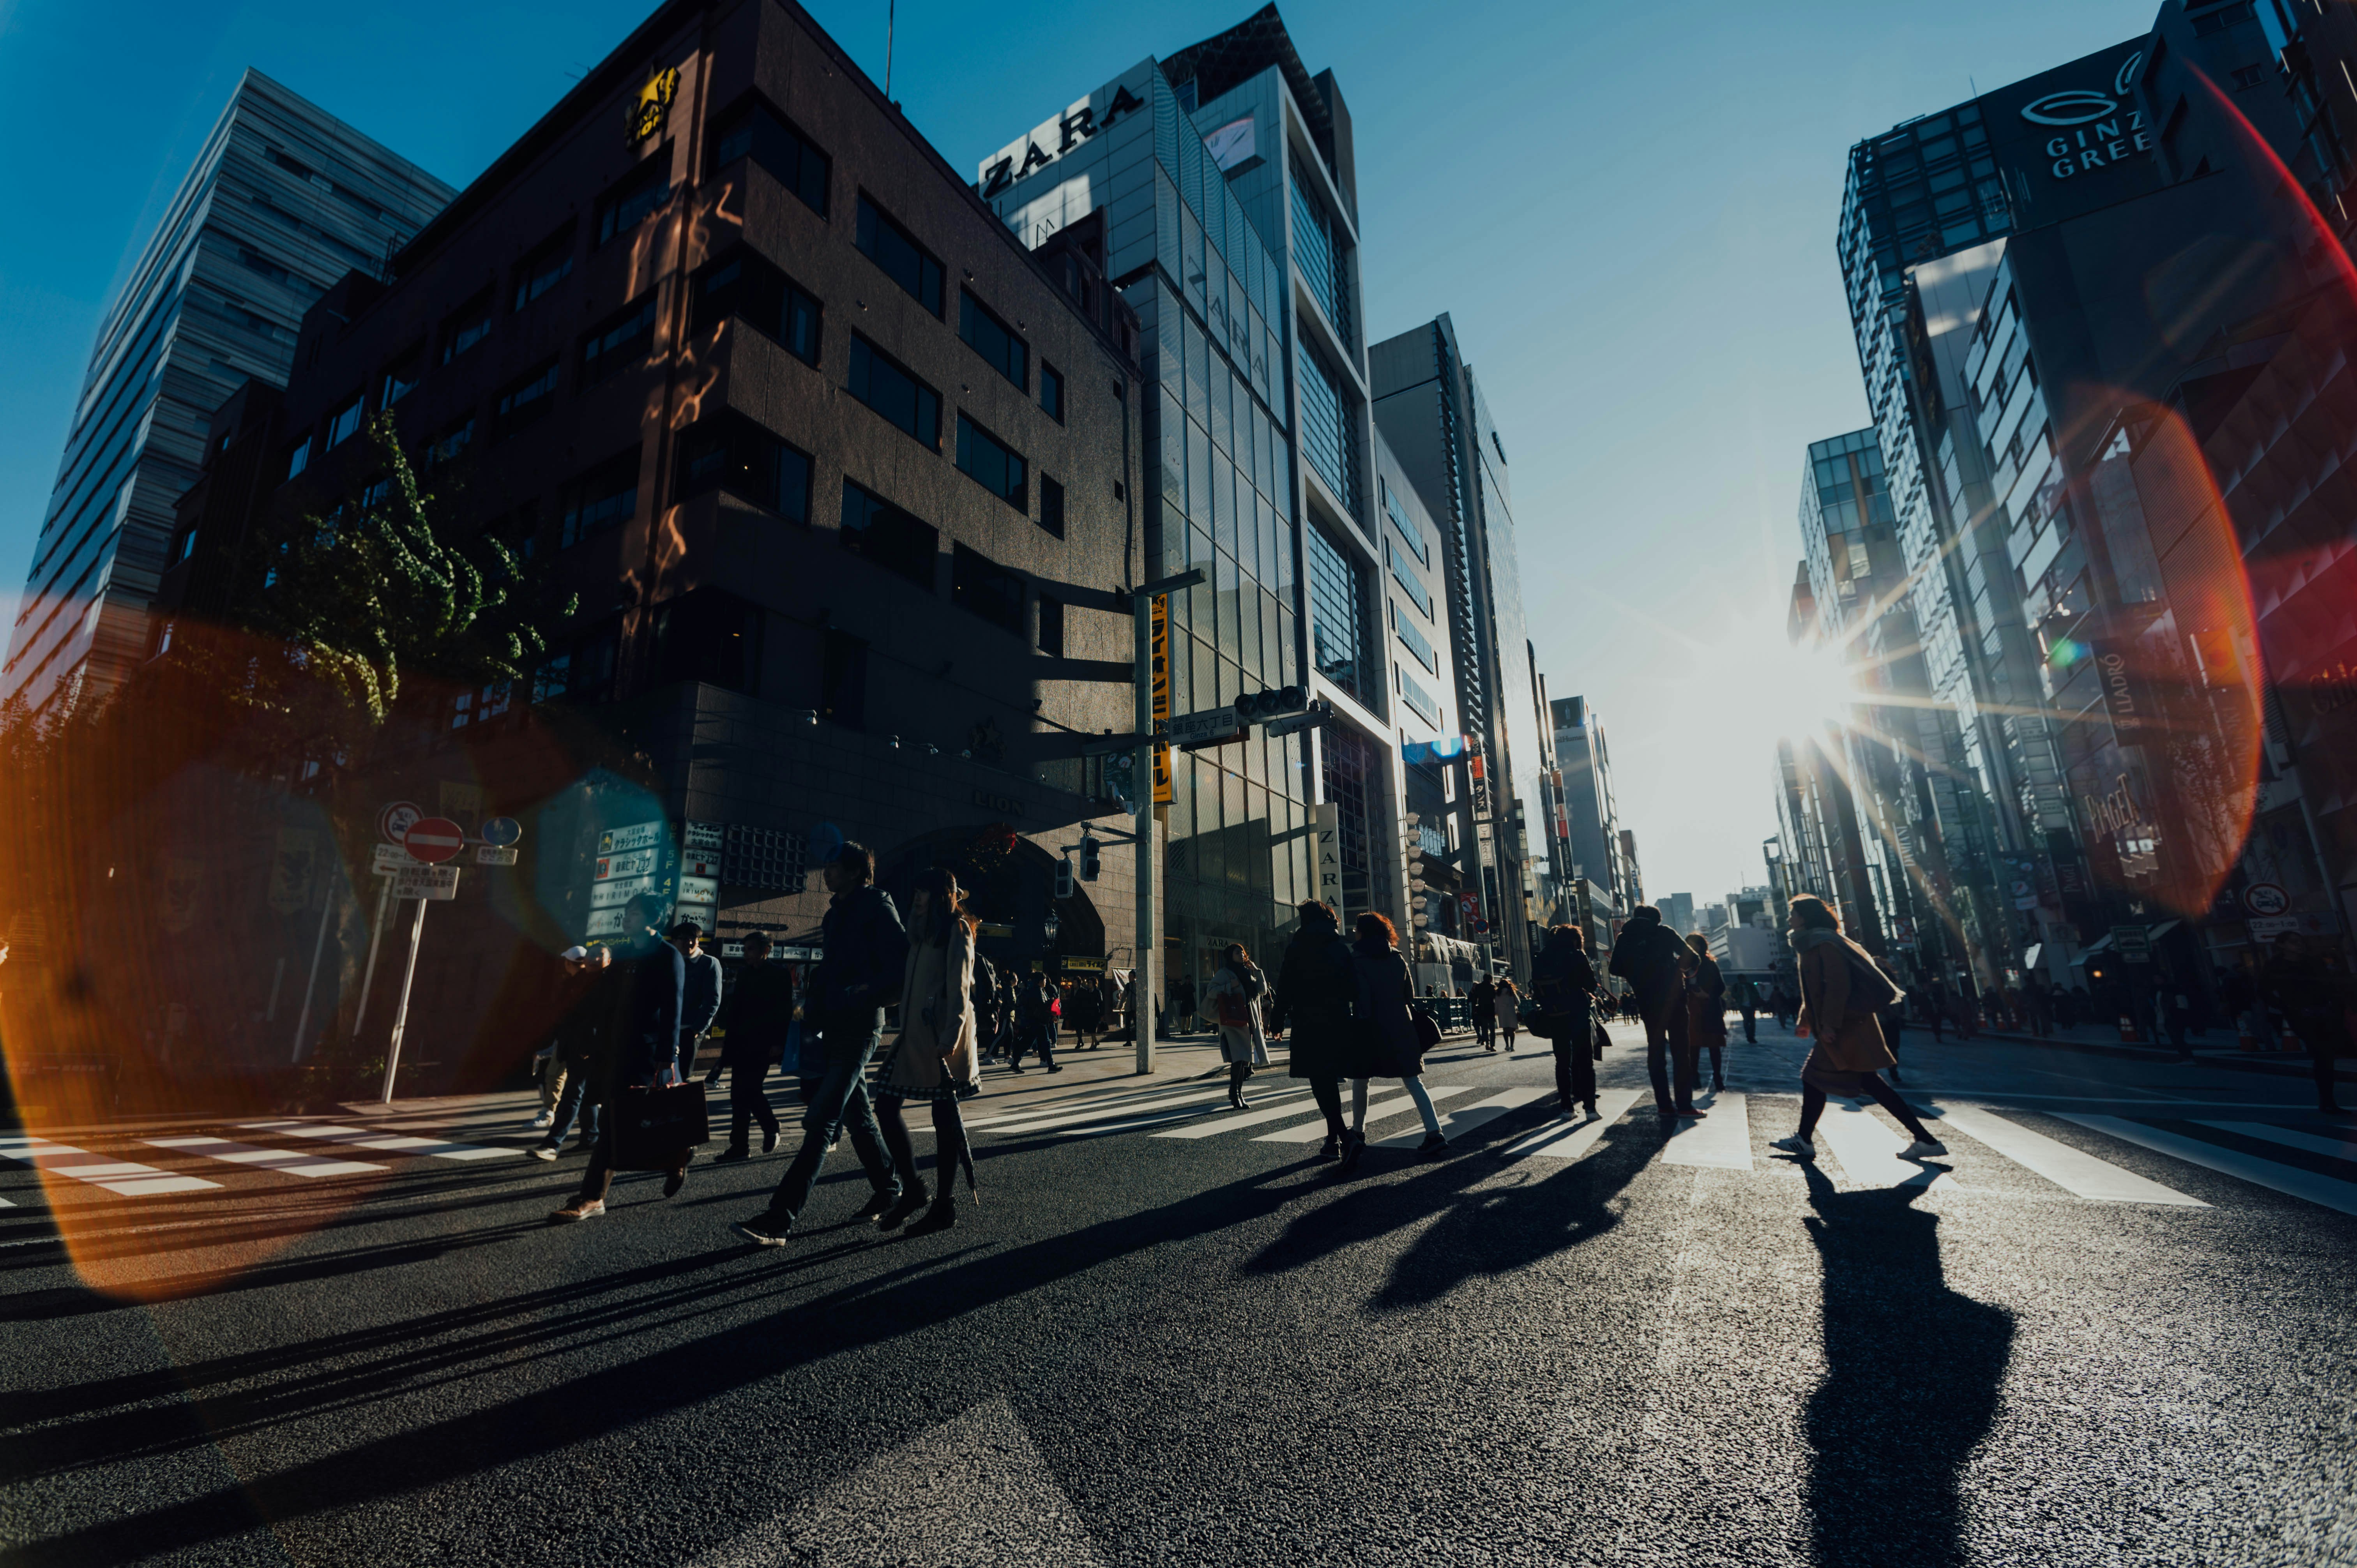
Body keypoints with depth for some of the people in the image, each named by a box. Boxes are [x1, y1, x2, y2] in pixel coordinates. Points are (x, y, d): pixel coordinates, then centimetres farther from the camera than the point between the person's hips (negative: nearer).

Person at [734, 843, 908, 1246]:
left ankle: (781, 1218, -9)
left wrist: (860, 997, -21)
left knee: (822, 1119, -10)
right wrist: (811, 1020, 12)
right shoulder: (836, 914, 18)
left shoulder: (877, 907, -7)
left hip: (860, 1027, -9)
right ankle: (888, 1189, 30)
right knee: (857, 1114, 16)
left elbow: (900, 969, -14)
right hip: (834, 1028, 9)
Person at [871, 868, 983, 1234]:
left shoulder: (956, 930, -4)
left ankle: (944, 1206, 7)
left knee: (944, 1117, -4)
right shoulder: (921, 932, 21)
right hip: (914, 1033, 8)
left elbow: (959, 986, -13)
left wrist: (951, 1034, -21)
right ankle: (912, 1189, 15)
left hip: (941, 1037, -8)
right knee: (885, 1104, 5)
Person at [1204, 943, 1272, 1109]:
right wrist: (1230, 986, -16)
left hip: (1249, 1021, 7)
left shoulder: (1247, 973, 20)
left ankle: (1237, 1093, 18)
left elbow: (1263, 991, 13)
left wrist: (1257, 970, 6)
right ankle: (1235, 1095, -12)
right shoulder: (1224, 973, 1)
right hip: (1232, 1021, -7)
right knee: (1240, 1058, -16)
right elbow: (1210, 991, -9)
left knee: (1245, 1059, 7)